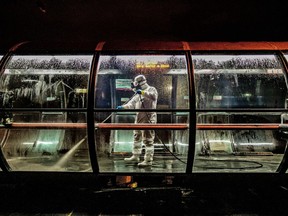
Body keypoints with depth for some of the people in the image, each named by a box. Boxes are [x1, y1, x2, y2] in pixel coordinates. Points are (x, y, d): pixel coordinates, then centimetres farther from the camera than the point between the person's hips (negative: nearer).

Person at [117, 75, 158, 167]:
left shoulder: (151, 89, -6)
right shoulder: (138, 94, 18)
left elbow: (153, 96, -28)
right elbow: (131, 104, 15)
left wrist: (143, 92, -37)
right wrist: (122, 107, 2)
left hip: (148, 118, -9)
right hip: (139, 119, 9)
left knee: (148, 139, -5)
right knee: (137, 137, 17)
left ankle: (148, 160, 2)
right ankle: (135, 157, 31)